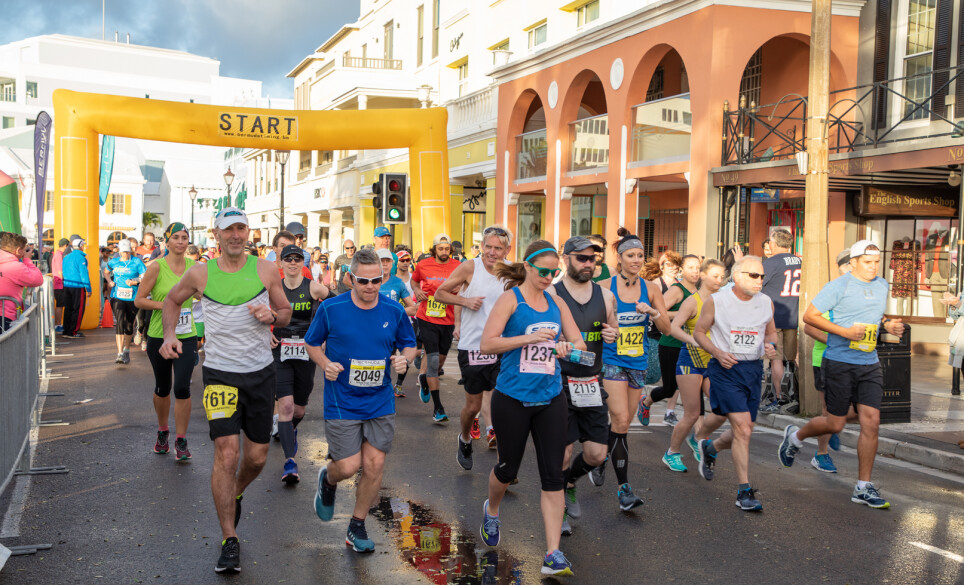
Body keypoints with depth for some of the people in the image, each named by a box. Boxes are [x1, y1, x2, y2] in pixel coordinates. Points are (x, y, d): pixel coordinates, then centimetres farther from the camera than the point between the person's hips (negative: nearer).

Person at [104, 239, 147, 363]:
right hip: (117, 297, 1)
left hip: (132, 298, -1)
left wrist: (134, 281, -22)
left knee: (129, 325, 10)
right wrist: (109, 281, 10)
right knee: (119, 323, -14)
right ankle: (120, 353, -17)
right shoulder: (113, 262, 8)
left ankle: (126, 351, 29)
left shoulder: (137, 262, -2)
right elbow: (106, 272, 28)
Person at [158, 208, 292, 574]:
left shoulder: (266, 270, -1)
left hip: (261, 372, 2)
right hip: (220, 374, -2)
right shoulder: (200, 274, -3)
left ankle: (235, 494, 44)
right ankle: (230, 542, -1)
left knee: (257, 457, 10)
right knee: (226, 453, -12)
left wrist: (271, 316, -13)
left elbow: (286, 311, 9)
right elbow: (173, 300, 16)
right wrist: (170, 334, 0)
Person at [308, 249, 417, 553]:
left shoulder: (394, 311, -3)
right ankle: (328, 479, 34)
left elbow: (409, 345, 10)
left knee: (374, 465, 2)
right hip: (342, 402, -2)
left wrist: (404, 359, -12)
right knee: (348, 467, -5)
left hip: (380, 402, 2)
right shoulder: (330, 308, -8)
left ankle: (357, 526, 23)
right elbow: (312, 343, 6)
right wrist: (325, 364, -13)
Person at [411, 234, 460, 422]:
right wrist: (417, 290, -1)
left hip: (447, 321, 2)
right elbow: (414, 280, 20)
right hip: (427, 319, -2)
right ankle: (437, 407, -4)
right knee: (433, 360, -8)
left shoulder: (457, 267, -4)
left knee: (440, 359, 15)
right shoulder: (423, 265, 0)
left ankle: (423, 378, 50)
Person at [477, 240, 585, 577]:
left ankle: (553, 554, 4)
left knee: (553, 475, -1)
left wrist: (568, 346, -15)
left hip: (550, 399, 4)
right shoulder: (511, 299, -7)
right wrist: (529, 337, -22)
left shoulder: (556, 303, 7)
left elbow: (579, 341, 8)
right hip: (513, 398, -4)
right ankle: (492, 511, 47)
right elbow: (486, 344, -14)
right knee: (508, 467, 14)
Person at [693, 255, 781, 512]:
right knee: (743, 429, -15)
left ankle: (709, 449, 42)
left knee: (741, 431, 8)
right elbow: (699, 331, 3)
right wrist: (718, 353, -13)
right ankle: (744, 491, -6)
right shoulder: (716, 301, -5)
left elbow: (771, 332, 21)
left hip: (753, 369, 5)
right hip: (725, 368, -5)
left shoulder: (766, 303, 7)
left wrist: (771, 345, -3)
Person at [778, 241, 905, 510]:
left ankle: (863, 487, 6)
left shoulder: (882, 286, 12)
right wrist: (845, 332, -19)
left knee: (871, 422, -3)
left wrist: (888, 325, 4)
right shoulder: (838, 286, -9)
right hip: (839, 363, -5)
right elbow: (809, 315, -11)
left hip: (870, 365, 6)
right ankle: (795, 436, 33)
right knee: (835, 424, 1)